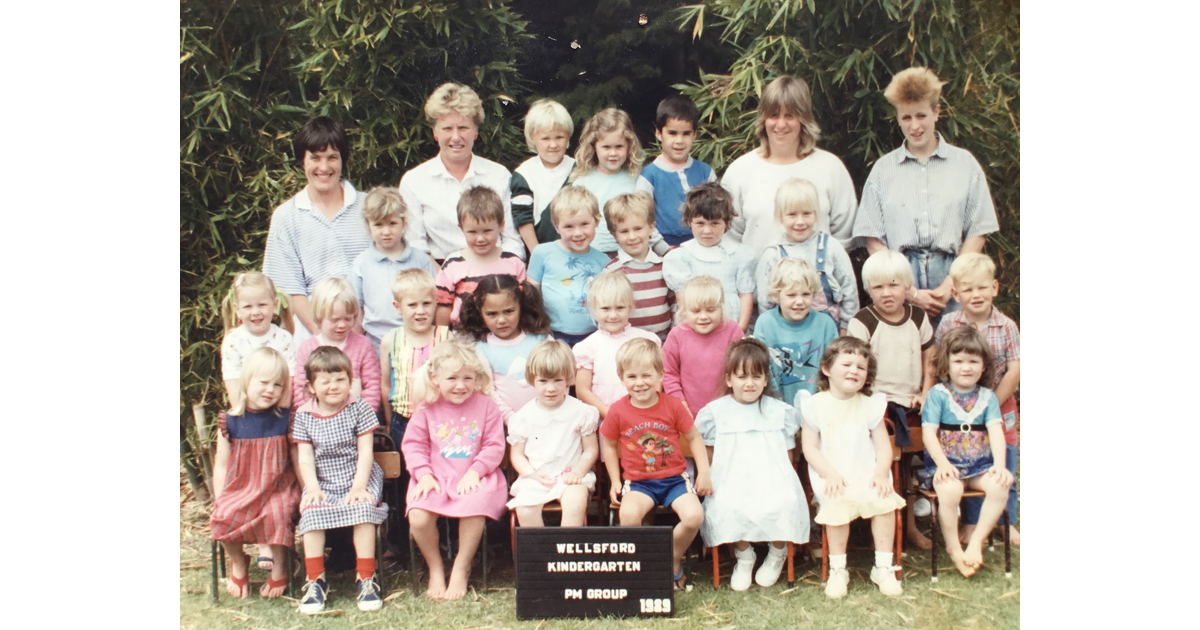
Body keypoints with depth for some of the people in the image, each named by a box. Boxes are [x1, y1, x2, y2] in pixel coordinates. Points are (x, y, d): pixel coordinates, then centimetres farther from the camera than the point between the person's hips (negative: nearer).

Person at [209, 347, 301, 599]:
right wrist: (219, 501, -1)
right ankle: (238, 564, 9)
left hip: (278, 488, -1)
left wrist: (306, 492, 0)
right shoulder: (230, 421, 1)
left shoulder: (284, 418, -1)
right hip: (240, 488, 2)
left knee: (277, 514, -30)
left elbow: (297, 459, 6)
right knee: (222, 517, -24)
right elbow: (222, 465, 5)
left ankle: (279, 569, -2)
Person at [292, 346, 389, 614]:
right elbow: (305, 458, 2)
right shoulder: (304, 415, 4)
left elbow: (365, 452, -5)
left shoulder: (358, 409, -1)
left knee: (364, 508, -30)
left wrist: (359, 486, -16)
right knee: (311, 512, -26)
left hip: (359, 479, -2)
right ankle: (315, 581, -15)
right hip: (323, 483, 2)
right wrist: (313, 487, -13)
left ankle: (366, 578, -19)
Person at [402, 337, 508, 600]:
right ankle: (435, 568, 5)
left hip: (474, 478, -1)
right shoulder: (427, 410, 7)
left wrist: (475, 471, -12)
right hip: (436, 478, 1)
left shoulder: (485, 405, 3)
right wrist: (424, 474, -7)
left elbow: (495, 445, 1)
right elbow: (413, 445, 8)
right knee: (418, 517, -24)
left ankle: (461, 568, -5)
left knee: (473, 509, -32)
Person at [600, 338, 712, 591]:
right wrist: (615, 482, 6)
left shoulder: (672, 405, -2)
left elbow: (694, 438, 7)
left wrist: (704, 473, 1)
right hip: (638, 482, -1)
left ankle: (673, 560, 6)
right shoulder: (617, 412, -3)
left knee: (694, 516, -24)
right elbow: (610, 446, 11)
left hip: (674, 478, 1)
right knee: (629, 515, -33)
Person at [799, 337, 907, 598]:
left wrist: (881, 473, -11)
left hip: (867, 473, 2)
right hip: (831, 476, -2)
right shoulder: (815, 405, 4)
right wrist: (829, 474, -16)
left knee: (885, 499, -25)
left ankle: (883, 566, -10)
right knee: (838, 503, -31)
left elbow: (883, 446, 8)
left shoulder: (870, 405, 11)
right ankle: (837, 569, -14)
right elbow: (810, 447, -1)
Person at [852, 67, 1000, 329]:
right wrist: (910, 293, -6)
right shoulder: (883, 169, 11)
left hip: (954, 289, 0)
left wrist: (950, 286, -6)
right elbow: (873, 241, 4)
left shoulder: (964, 163, 10)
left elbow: (977, 233, 6)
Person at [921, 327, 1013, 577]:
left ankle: (976, 541, -10)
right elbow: (929, 433, -8)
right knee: (950, 490, -33)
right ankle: (953, 548, -10)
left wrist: (999, 465, -19)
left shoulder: (987, 396, 10)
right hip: (947, 465, -3)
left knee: (999, 486, -27)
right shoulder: (938, 394, 0)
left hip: (980, 465, 3)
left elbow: (996, 431, -3)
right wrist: (942, 464, -22)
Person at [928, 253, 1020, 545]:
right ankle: (971, 524, 22)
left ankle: (1007, 524, 26)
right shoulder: (948, 324, -8)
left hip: (1001, 408, 1)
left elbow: (1014, 372, -10)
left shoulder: (1007, 327, -8)